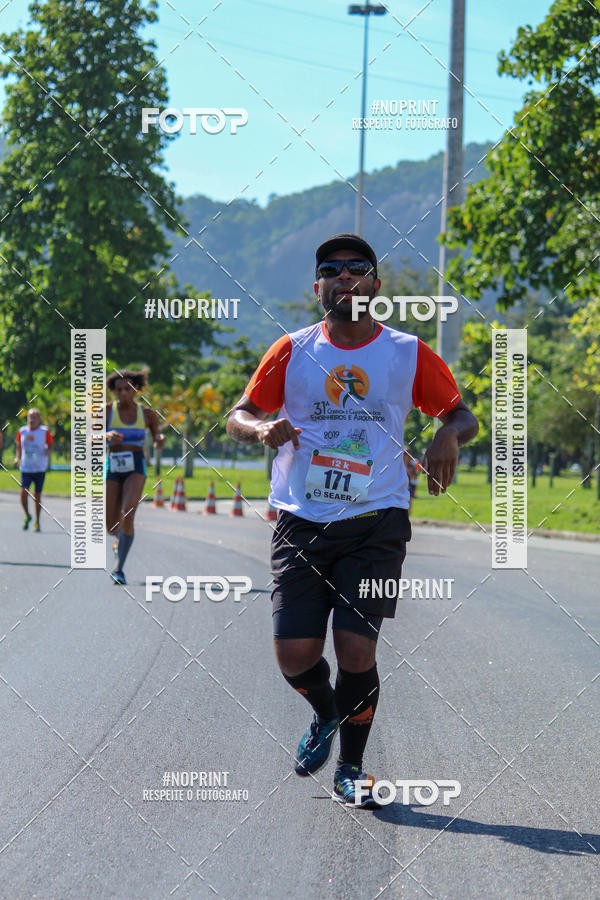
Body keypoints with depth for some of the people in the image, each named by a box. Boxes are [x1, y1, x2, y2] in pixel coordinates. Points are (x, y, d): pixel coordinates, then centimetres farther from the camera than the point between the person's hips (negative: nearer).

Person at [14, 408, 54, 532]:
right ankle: (27, 516, 10)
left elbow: (50, 445, 5)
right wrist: (17, 458, 2)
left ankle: (37, 521, 18)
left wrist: (49, 452, -16)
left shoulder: (44, 431, -3)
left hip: (40, 469, -1)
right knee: (23, 492, -14)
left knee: (37, 495, 2)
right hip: (25, 468, 1)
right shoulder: (22, 431, 4)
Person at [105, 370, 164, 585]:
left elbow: (156, 434, 21)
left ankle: (118, 568, -17)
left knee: (127, 515, -23)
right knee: (111, 526, 2)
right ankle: (120, 539, 42)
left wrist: (160, 439, -4)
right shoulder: (107, 411, 0)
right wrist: (108, 436, -27)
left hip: (136, 469, -1)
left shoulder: (147, 413, 5)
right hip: (112, 468, 1)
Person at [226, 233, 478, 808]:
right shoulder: (293, 351, 5)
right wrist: (262, 428, -14)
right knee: (295, 654, -6)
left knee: (356, 651, -9)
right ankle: (326, 716, 29)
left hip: (376, 523, -1)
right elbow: (238, 416, 10)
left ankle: (350, 769, 13)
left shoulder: (408, 354, 4)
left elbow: (461, 414, 13)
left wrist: (449, 437, -11)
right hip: (301, 521, 1)